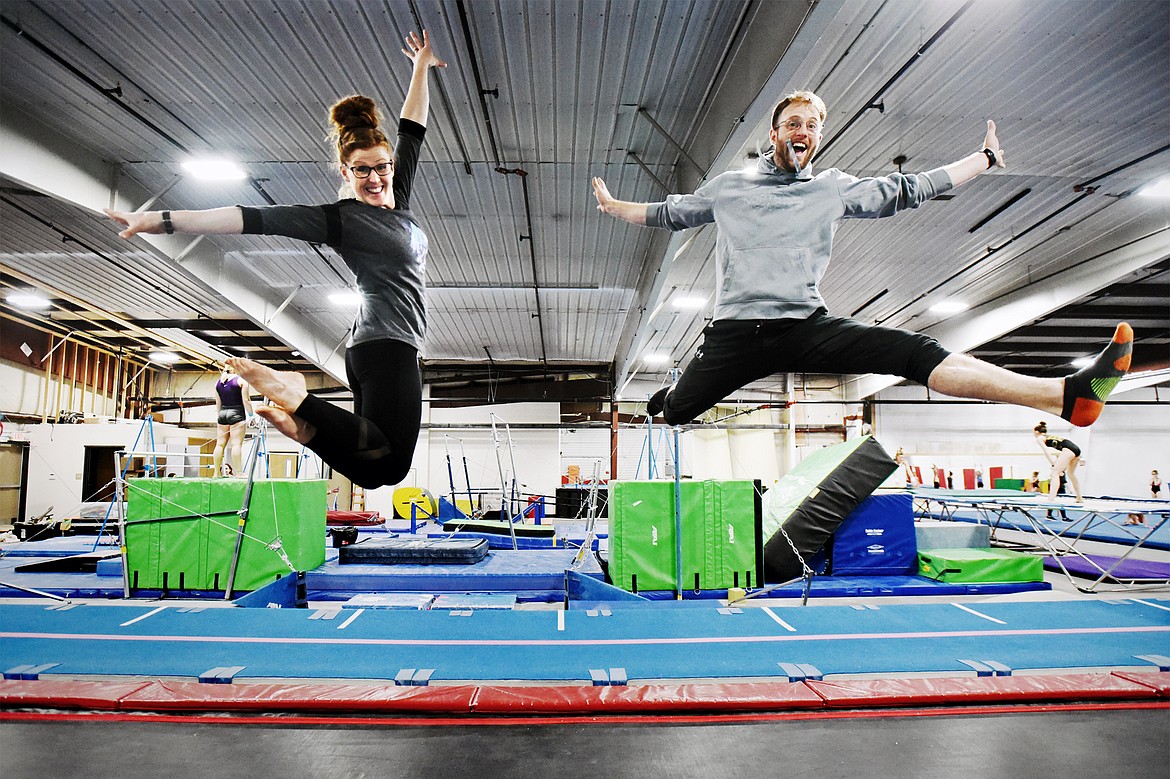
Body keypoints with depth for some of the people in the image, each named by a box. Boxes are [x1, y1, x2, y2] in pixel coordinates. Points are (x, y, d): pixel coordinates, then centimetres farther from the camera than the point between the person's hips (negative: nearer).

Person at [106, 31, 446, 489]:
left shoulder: (396, 200, 16)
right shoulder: (340, 218, -5)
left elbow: (413, 130, 25)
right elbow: (258, 219, -12)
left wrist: (422, 66, 33)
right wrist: (164, 220, -18)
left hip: (389, 348, 9)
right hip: (385, 344, -9)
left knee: (373, 471, 8)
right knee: (388, 463, -21)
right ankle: (294, 397, -17)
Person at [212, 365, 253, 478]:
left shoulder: (218, 383, 12)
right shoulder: (241, 380, -3)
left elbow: (218, 404, 15)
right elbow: (246, 400, -8)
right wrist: (251, 414, -2)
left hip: (222, 413, 5)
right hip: (237, 413, -5)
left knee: (220, 444, 8)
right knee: (237, 443, -8)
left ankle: (217, 472, 10)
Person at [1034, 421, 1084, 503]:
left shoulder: (1039, 438, 11)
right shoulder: (1051, 437, 33)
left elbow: (1047, 453, -1)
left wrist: (1054, 465, -4)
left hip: (1068, 449, -8)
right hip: (1076, 448, 8)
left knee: (1055, 472, -12)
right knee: (1071, 474, 26)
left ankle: (1051, 499, -26)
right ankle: (1080, 498, 37)